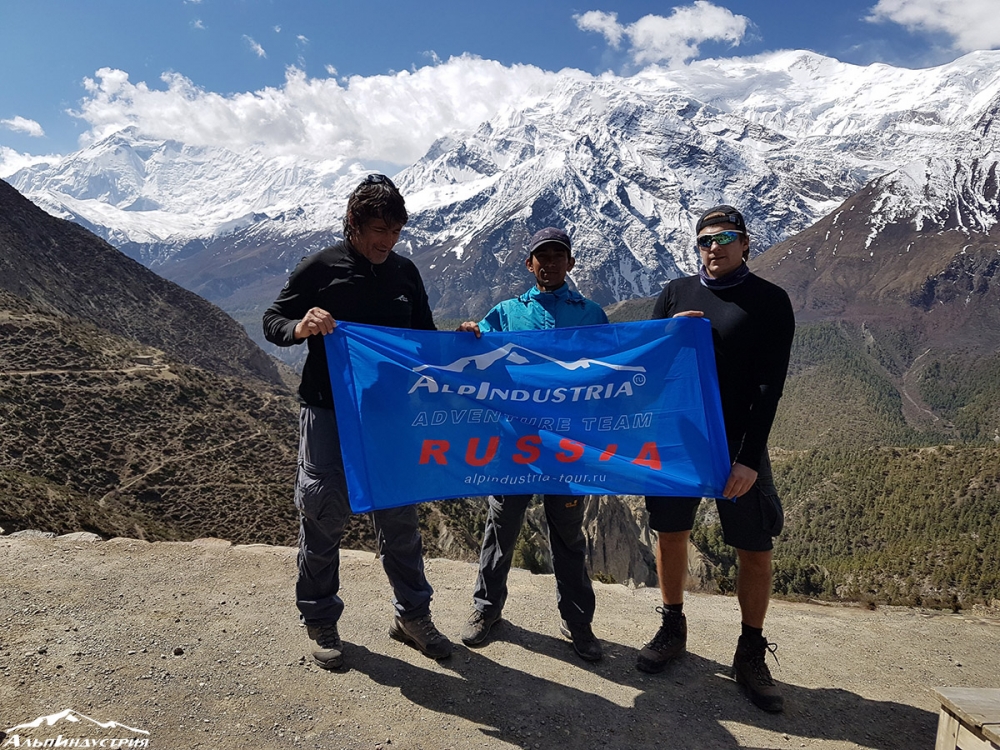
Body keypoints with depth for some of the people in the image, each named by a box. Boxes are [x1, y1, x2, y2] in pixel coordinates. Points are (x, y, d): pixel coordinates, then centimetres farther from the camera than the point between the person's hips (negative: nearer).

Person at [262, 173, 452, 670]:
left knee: (399, 517, 11)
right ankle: (321, 623, 24)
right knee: (323, 517, 6)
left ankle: (413, 615, 27)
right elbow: (272, 322, 0)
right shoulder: (319, 269, -4)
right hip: (328, 413, -3)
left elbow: (425, 337, 17)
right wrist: (301, 326, -22)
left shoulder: (405, 273, 7)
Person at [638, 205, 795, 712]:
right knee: (670, 534, 11)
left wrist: (750, 458, -14)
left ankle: (751, 654, 22)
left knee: (754, 550, 3)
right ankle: (672, 629, 32)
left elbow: (769, 386, -8)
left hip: (737, 446, -2)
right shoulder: (676, 294, 7)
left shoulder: (770, 302, -2)